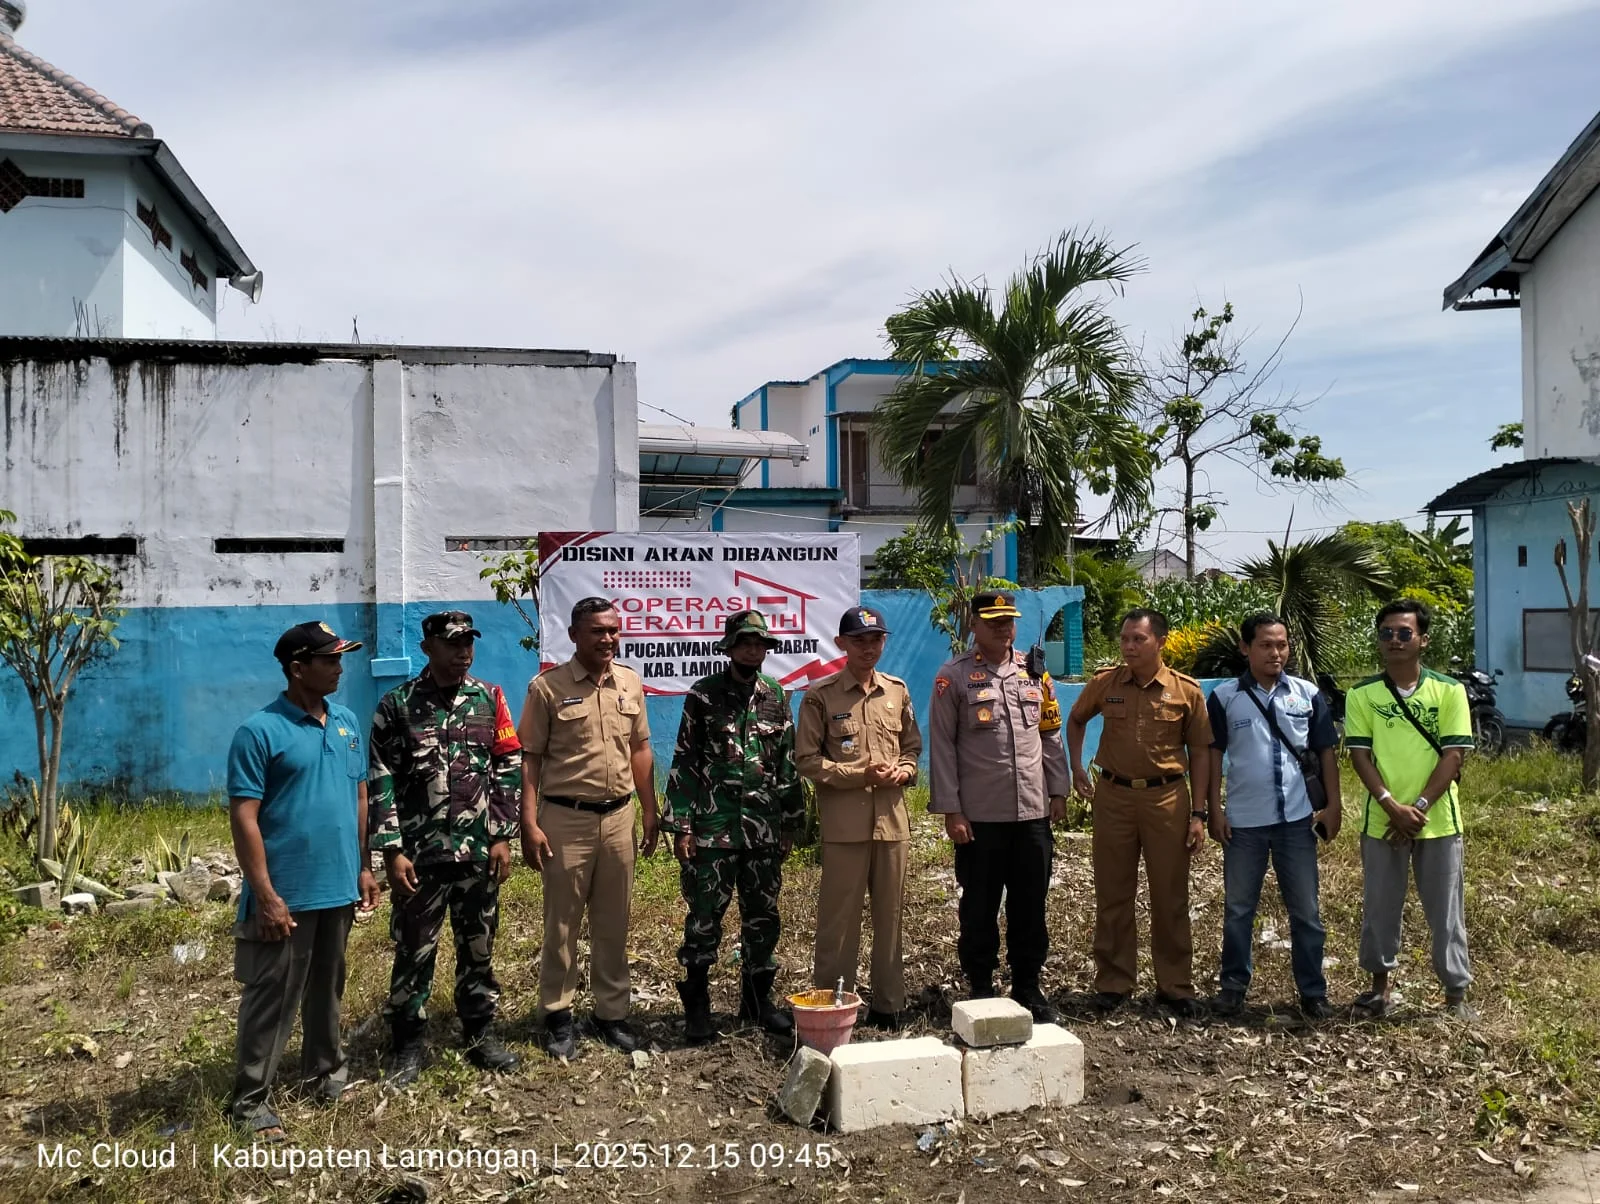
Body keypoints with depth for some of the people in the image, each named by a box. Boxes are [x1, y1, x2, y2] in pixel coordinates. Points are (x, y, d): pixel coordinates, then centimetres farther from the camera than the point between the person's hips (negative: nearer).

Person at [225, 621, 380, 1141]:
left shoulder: (346, 723, 7)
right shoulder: (259, 731, -13)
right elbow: (243, 818, -15)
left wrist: (363, 867, 12)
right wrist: (265, 896, -18)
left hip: (338, 886, 6)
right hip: (286, 894, -6)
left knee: (327, 987, 19)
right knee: (271, 997, 2)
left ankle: (325, 1070, 34)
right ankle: (250, 1099, 14)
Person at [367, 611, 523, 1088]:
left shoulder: (490, 699, 3)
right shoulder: (397, 705, -4)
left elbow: (509, 769, 5)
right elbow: (381, 782, -5)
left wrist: (504, 837, 0)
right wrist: (392, 851, -10)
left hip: (479, 851, 2)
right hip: (419, 852, -2)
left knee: (478, 947, 12)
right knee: (413, 951, 5)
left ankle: (480, 1034, 26)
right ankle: (407, 1046, 17)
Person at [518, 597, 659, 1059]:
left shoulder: (630, 683, 6)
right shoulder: (547, 687, -7)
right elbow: (530, 759, -6)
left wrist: (650, 812, 11)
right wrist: (529, 824, -12)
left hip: (618, 817, 4)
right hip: (565, 818, -4)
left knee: (613, 924, 12)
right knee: (562, 924, 6)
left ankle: (612, 1012, 23)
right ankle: (558, 1016, 18)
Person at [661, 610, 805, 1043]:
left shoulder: (776, 697, 8)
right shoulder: (703, 696, -3)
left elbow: (788, 763, 11)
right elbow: (684, 763, -3)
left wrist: (791, 823, 9)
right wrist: (681, 825, -8)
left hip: (765, 829, 4)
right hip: (712, 829, -3)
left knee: (763, 916, 11)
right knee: (704, 918, 1)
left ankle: (757, 998, 25)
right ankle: (697, 1006, 14)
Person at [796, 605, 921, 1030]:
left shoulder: (897, 692, 11)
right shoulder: (821, 696, -2)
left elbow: (913, 746, 19)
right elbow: (806, 759, -5)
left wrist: (904, 771, -3)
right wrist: (860, 774, -13)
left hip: (892, 819, 4)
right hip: (844, 823, -4)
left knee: (890, 915, 10)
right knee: (839, 918, 0)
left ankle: (888, 1004, 22)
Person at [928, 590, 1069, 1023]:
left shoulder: (1034, 672, 9)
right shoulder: (953, 676, -4)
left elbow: (1051, 736, 14)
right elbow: (942, 746, -5)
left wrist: (1058, 791, 9)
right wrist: (950, 811, -9)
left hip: (1033, 812, 4)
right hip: (979, 815, -3)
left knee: (1030, 905, 10)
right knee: (980, 907, 7)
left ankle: (1028, 987, 22)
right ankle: (980, 990, 19)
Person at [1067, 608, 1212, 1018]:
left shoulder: (1186, 691, -5)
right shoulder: (1104, 683, -1)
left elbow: (1199, 753, 0)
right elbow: (1075, 720, 19)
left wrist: (1198, 814, -3)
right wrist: (1077, 768, 10)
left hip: (1166, 797, -1)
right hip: (1113, 795, 1)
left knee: (1170, 897, 7)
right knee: (1112, 895, 8)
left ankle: (1176, 987, 19)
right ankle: (1113, 982, 20)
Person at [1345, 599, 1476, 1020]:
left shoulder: (1449, 691, -2)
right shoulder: (1362, 695, 0)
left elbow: (1454, 754, -6)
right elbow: (1359, 755, -4)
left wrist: (1420, 806, -15)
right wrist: (1392, 805, -16)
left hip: (1438, 820, -1)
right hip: (1381, 821, 1)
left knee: (1446, 909, 7)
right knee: (1379, 906, 11)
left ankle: (1456, 992, 19)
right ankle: (1381, 982, 27)